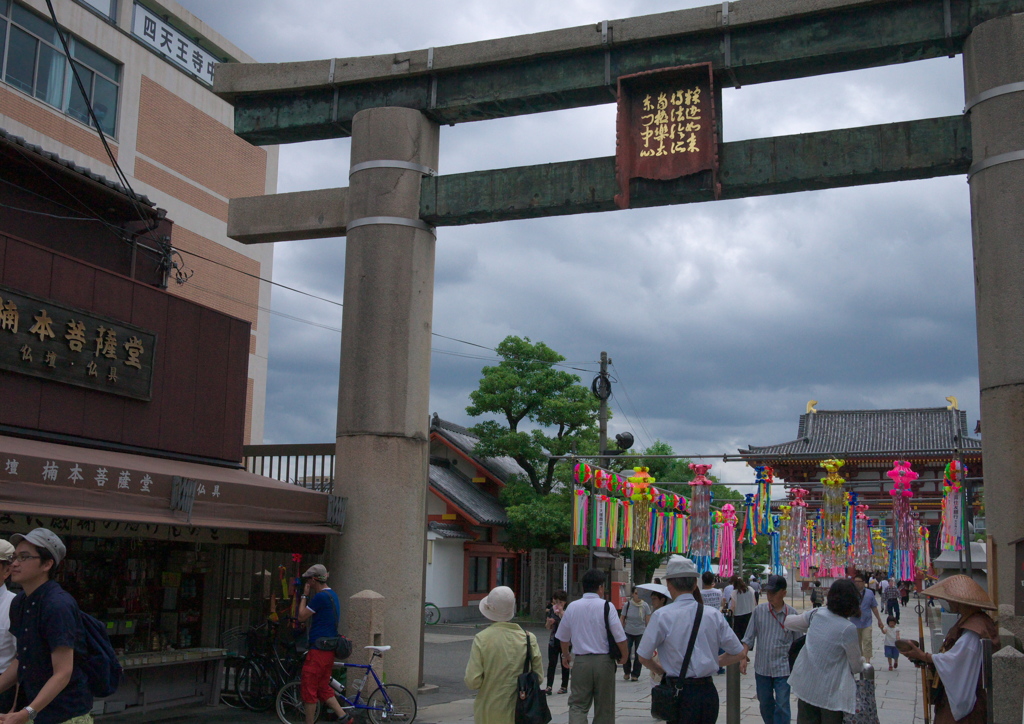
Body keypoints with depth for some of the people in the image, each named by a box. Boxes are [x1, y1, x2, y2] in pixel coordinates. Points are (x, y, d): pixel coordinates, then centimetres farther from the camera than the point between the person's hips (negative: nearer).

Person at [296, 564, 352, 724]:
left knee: (309, 690, 0)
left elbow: (302, 616, -10)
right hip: (329, 650, 10)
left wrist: (304, 595, -3)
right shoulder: (333, 595, 15)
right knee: (323, 688, 16)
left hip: (318, 650, -10)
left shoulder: (321, 596, -17)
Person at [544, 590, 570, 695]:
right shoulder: (551, 611, 6)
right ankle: (549, 686, -8)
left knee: (564, 663, 6)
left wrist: (561, 613, -24)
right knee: (551, 663, -4)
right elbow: (548, 627, 13)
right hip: (553, 640, 3)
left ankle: (564, 686, 17)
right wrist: (549, 622, -9)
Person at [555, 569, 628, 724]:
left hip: (581, 661, 1)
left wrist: (565, 655, 30)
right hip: (604, 661, -1)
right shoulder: (606, 606, -7)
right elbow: (620, 637, -8)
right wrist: (624, 656, 11)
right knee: (604, 707, 11)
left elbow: (563, 637, 13)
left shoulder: (572, 607, 2)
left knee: (577, 705, 3)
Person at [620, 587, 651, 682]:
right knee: (626, 653, -8)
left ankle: (635, 674, 18)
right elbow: (622, 618, 4)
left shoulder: (645, 606, -3)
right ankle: (627, 672, 16)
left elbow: (648, 620, 2)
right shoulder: (627, 605, -3)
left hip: (640, 633, 0)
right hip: (628, 632, 0)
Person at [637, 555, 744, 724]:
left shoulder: (661, 616, -8)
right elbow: (738, 653, 7)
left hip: (680, 693, -4)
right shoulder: (714, 615, 2)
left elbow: (644, 657, -5)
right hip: (709, 692, 4)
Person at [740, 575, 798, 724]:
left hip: (783, 668, -2)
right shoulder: (759, 611, -2)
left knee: (782, 706, -3)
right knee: (765, 704, 15)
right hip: (762, 667, 2)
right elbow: (749, 637, 3)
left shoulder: (792, 614, -5)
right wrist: (743, 657, -6)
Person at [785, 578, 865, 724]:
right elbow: (856, 667, -7)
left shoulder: (816, 614, -3)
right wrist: (861, 661, 15)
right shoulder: (848, 629, -19)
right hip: (830, 693, -5)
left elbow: (790, 622, 15)